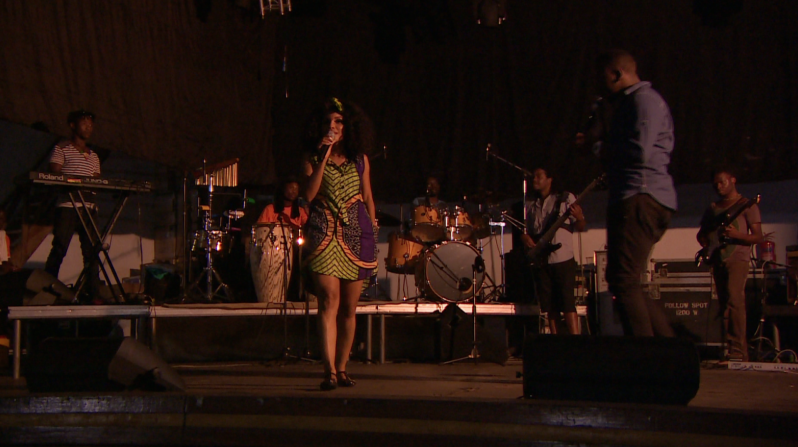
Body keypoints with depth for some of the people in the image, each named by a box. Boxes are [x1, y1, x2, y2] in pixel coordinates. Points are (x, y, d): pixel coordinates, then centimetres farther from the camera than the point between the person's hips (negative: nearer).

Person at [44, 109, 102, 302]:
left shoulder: (93, 156, 23)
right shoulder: (62, 148, 6)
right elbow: (55, 175, -4)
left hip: (89, 207, 5)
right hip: (67, 206, -5)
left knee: (91, 252, 1)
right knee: (59, 249, -10)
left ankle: (94, 295, 2)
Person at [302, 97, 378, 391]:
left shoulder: (360, 160, 11)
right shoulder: (313, 160, 5)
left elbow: (368, 198, 15)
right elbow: (309, 195, -9)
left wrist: (373, 233, 10)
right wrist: (324, 157, -11)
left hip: (356, 234, 2)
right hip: (324, 233, -2)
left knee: (349, 308, 5)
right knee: (329, 300, -15)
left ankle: (342, 368, 16)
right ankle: (329, 370, -18)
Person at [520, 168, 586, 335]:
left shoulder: (565, 199, 6)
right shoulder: (530, 206, 18)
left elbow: (581, 227, 2)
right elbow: (523, 230, 21)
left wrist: (579, 217, -20)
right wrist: (524, 237, -2)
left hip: (563, 259, -4)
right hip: (540, 262, 4)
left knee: (567, 301, -12)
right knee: (550, 305, 4)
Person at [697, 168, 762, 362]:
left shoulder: (747, 205, 2)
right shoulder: (713, 208, 19)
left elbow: (758, 236, -3)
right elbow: (701, 233, 27)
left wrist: (737, 235, -20)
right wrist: (706, 244, 5)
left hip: (737, 258, -6)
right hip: (718, 259, 6)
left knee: (734, 299, -19)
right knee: (723, 303, 5)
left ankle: (738, 350, -21)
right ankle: (729, 345, 9)